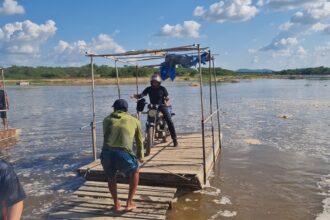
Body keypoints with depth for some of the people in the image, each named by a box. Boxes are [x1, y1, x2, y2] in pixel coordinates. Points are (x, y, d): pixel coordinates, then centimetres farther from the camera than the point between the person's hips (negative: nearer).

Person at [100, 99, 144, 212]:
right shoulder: (134, 120, 24)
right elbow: (140, 141, 35)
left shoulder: (107, 120, 26)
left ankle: (116, 204, 30)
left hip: (107, 154, 2)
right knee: (135, 172, 30)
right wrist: (141, 157, 52)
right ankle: (129, 203, 28)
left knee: (111, 176, 34)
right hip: (124, 155, -1)